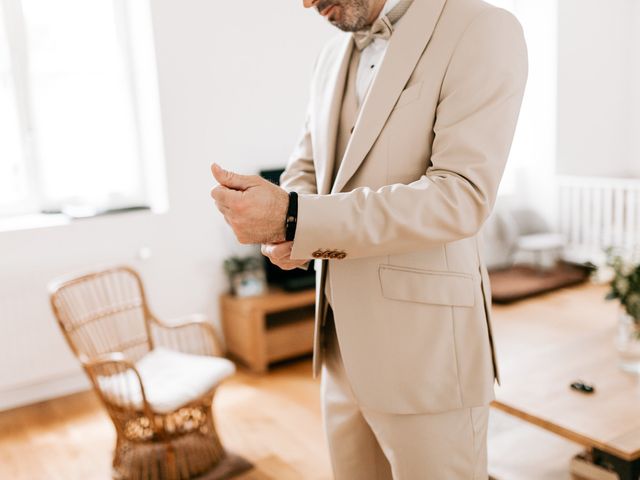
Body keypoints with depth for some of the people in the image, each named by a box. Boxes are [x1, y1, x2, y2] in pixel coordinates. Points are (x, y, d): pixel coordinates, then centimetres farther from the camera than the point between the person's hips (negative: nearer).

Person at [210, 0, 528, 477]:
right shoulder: (334, 56, 12)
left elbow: (460, 198, -20)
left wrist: (295, 220, -25)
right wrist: (281, 233, -6)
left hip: (426, 355, -6)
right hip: (344, 350, 7)